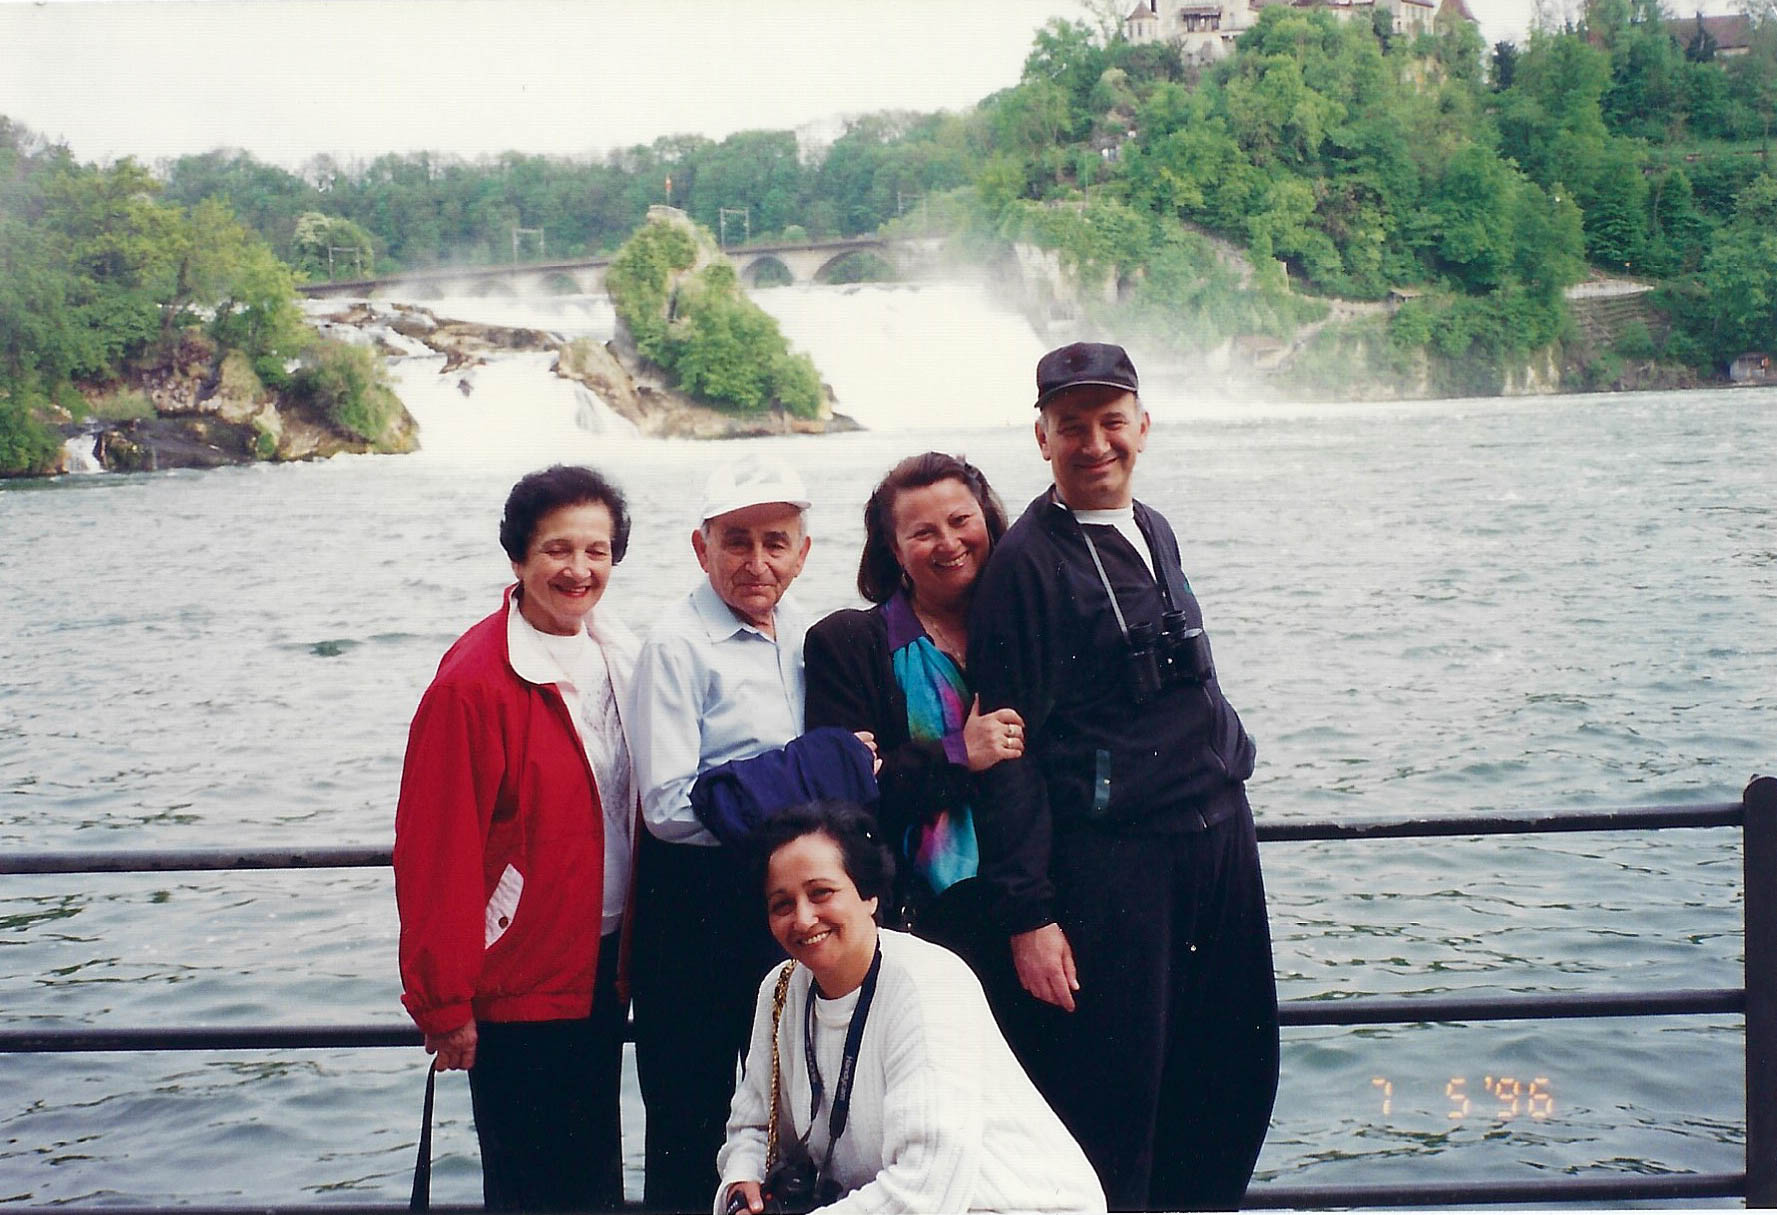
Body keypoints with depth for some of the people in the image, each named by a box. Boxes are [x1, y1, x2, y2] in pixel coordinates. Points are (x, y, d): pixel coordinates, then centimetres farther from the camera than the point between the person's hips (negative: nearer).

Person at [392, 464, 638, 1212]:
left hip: (602, 967, 7)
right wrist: (445, 1005, -15)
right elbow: (437, 851, -17)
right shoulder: (475, 681, -18)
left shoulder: (619, 658, 4)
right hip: (519, 982, -7)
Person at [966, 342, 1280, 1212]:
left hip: (1218, 837, 8)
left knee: (1235, 1079, 13)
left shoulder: (1153, 532, 13)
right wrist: (1028, 913, -15)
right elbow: (1009, 749, -12)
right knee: (1113, 1099, -2)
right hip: (1111, 857, -7)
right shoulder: (1027, 561, -10)